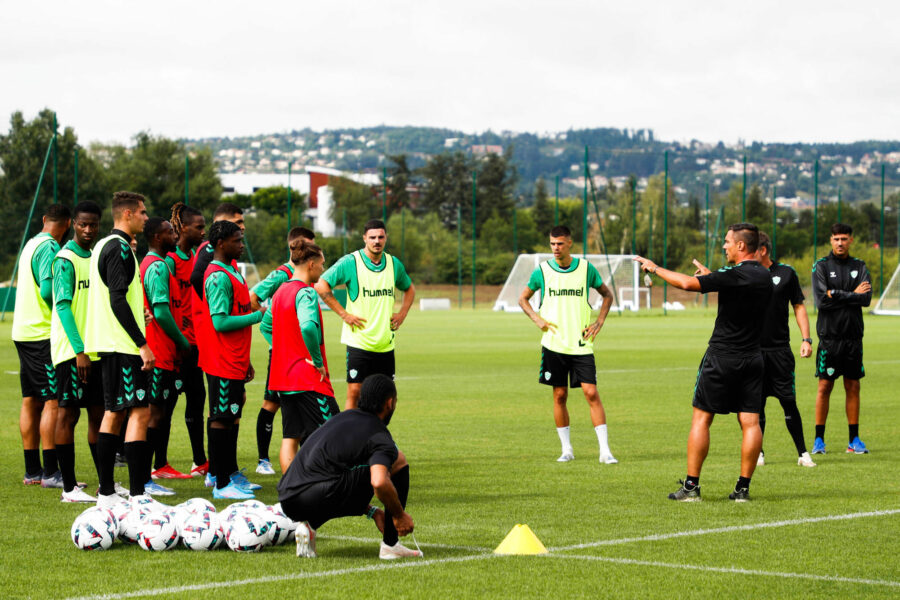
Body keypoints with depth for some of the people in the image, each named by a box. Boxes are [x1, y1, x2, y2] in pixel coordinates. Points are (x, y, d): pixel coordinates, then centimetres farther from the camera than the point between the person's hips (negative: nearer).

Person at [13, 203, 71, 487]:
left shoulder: (31, 244, 17)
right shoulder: (49, 248, -12)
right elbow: (48, 291, -20)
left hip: (24, 332, 10)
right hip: (44, 333, -10)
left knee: (31, 401, 10)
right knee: (53, 401, -8)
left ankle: (32, 471, 14)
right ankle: (50, 473, -9)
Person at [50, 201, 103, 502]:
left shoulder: (95, 257, 14)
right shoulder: (66, 259, -10)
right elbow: (63, 306, -16)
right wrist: (79, 350, -22)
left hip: (96, 350, 8)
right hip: (72, 351, -8)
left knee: (99, 414, 10)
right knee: (68, 413, -3)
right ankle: (69, 488, -1)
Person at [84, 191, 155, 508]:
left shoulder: (103, 246, 17)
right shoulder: (119, 248, -13)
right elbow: (118, 300, -21)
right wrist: (143, 343, -21)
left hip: (108, 344, 11)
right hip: (122, 345, -10)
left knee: (114, 412, 12)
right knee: (140, 411, -10)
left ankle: (106, 492, 14)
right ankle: (137, 493, -14)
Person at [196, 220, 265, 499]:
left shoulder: (231, 272, 16)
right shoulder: (218, 276, -15)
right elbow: (221, 322, -22)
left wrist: (245, 360, 22)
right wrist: (258, 316, -16)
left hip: (234, 361, 10)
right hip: (222, 363, -10)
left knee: (231, 415, 14)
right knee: (221, 418, -7)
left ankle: (228, 473, 21)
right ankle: (221, 484, -5)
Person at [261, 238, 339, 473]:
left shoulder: (281, 291, 12)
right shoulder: (306, 292, -15)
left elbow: (265, 326, 24)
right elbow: (308, 326, -32)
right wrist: (317, 360, -20)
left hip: (283, 377, 9)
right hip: (309, 379, -9)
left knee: (290, 438, 7)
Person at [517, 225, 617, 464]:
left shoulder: (586, 268, 1)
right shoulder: (542, 271, 1)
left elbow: (607, 295, 15)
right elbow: (523, 298, 15)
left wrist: (599, 322, 2)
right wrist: (537, 319, -1)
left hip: (581, 344, -1)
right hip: (554, 344, 1)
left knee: (591, 393, -8)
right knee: (559, 396, 3)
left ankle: (605, 450, -5)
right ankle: (566, 449, 15)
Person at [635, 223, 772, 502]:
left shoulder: (734, 275, -16)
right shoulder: (765, 277, 7)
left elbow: (688, 283, -22)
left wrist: (654, 268, -10)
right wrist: (710, 274, 28)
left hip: (722, 356, -6)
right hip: (753, 358, 6)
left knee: (701, 418, 2)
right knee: (750, 422, 3)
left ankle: (691, 486, 2)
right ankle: (743, 487, 1)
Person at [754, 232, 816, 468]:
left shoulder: (786, 273, 4)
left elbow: (798, 306, 9)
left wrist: (806, 339, 1)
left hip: (780, 349, -1)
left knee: (788, 402, -2)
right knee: (755, 404, 3)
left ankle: (802, 453, 7)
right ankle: (757, 453, 15)